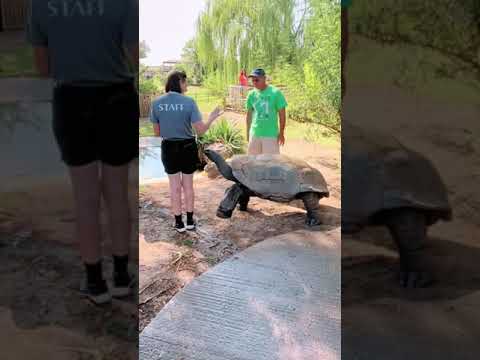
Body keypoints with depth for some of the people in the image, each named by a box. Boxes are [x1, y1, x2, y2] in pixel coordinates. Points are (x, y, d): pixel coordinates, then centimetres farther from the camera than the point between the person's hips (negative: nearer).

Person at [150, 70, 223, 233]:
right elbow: (201, 130, -15)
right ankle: (190, 220, 25)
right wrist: (212, 118, 3)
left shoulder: (156, 103, -6)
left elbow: (157, 132, 1)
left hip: (169, 148, 1)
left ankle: (179, 223, 20)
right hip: (188, 147, -1)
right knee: (188, 185, 15)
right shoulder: (189, 102, -14)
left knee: (175, 186, 13)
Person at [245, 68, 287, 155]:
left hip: (271, 135, -4)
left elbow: (282, 114, -4)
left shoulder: (275, 92, -8)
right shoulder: (251, 94, 2)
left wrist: (281, 133, -3)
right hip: (254, 134, 4)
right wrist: (248, 132, 14)